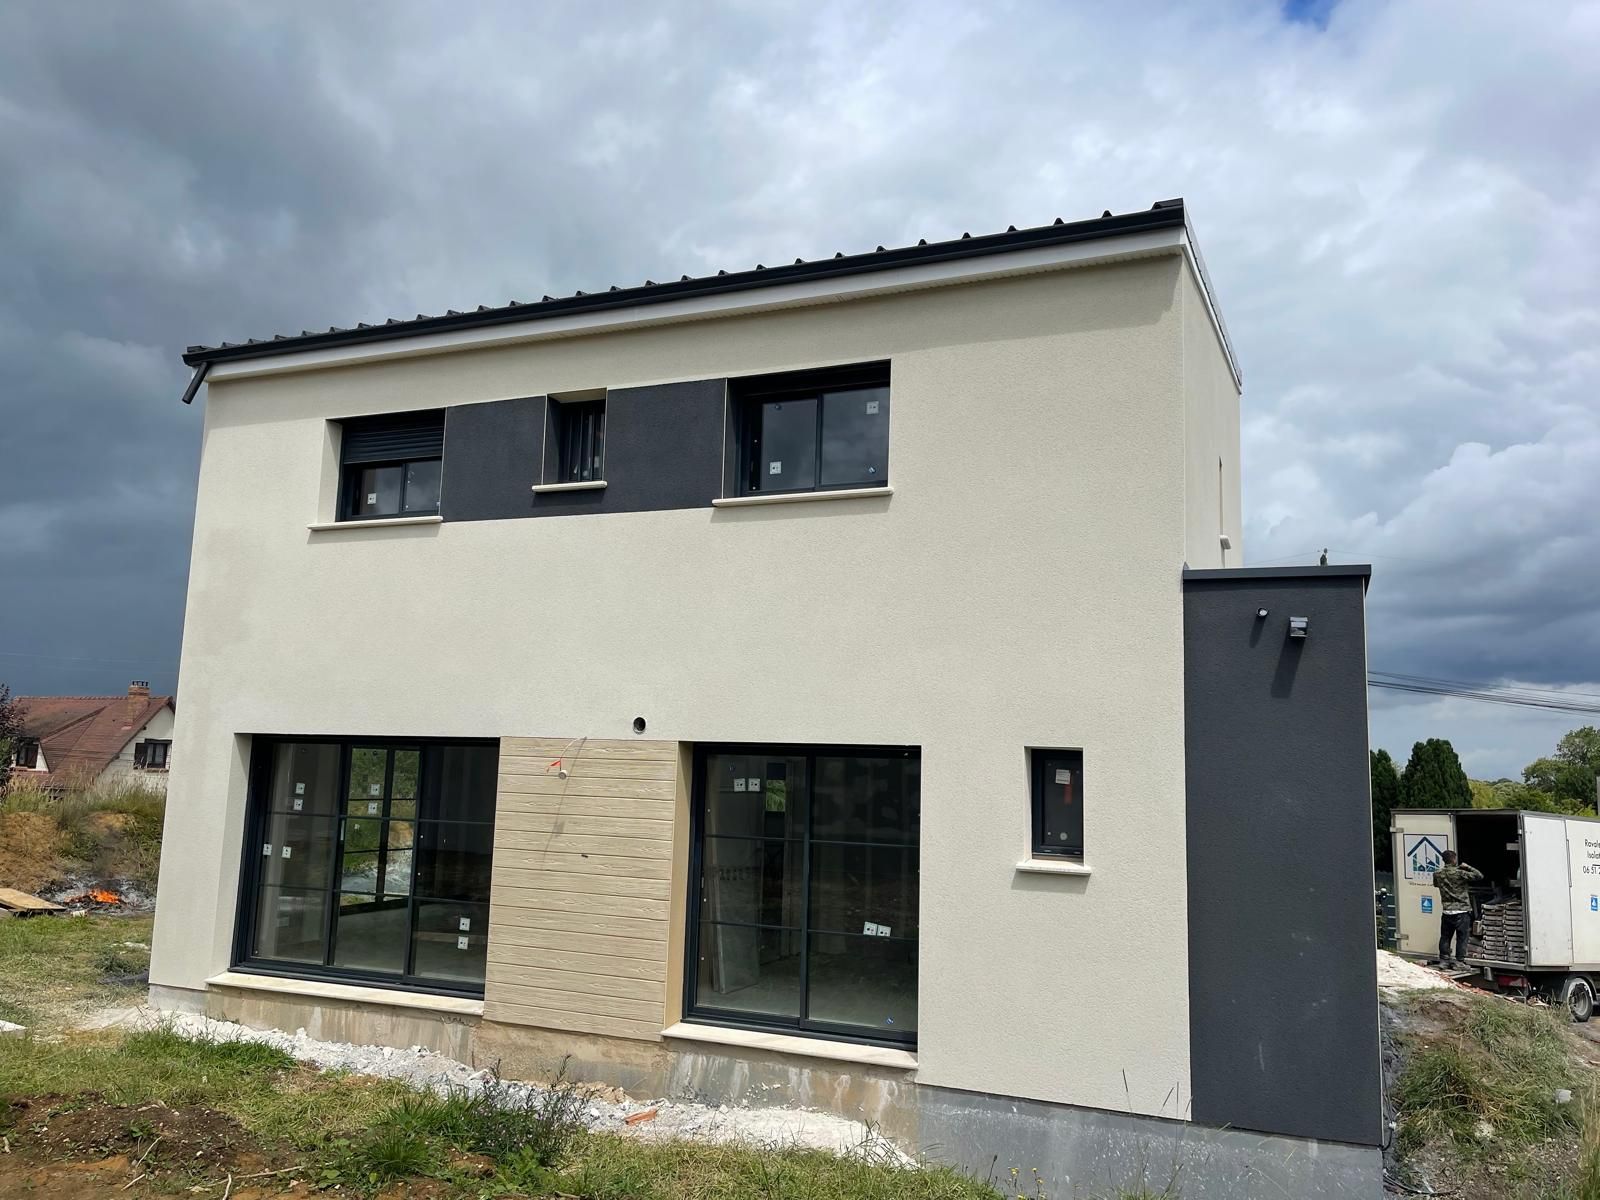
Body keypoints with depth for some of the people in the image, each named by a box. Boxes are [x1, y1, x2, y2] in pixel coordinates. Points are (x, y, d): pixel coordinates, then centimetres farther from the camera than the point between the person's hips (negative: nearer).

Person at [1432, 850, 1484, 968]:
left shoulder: (1437, 874, 1)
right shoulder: (1459, 873, -14)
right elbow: (1479, 876, -11)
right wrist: (1467, 867, 1)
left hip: (1446, 912, 4)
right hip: (1462, 911, -4)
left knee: (1445, 937, 11)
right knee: (1462, 937, 4)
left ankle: (1443, 961, 14)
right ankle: (1459, 961, 5)